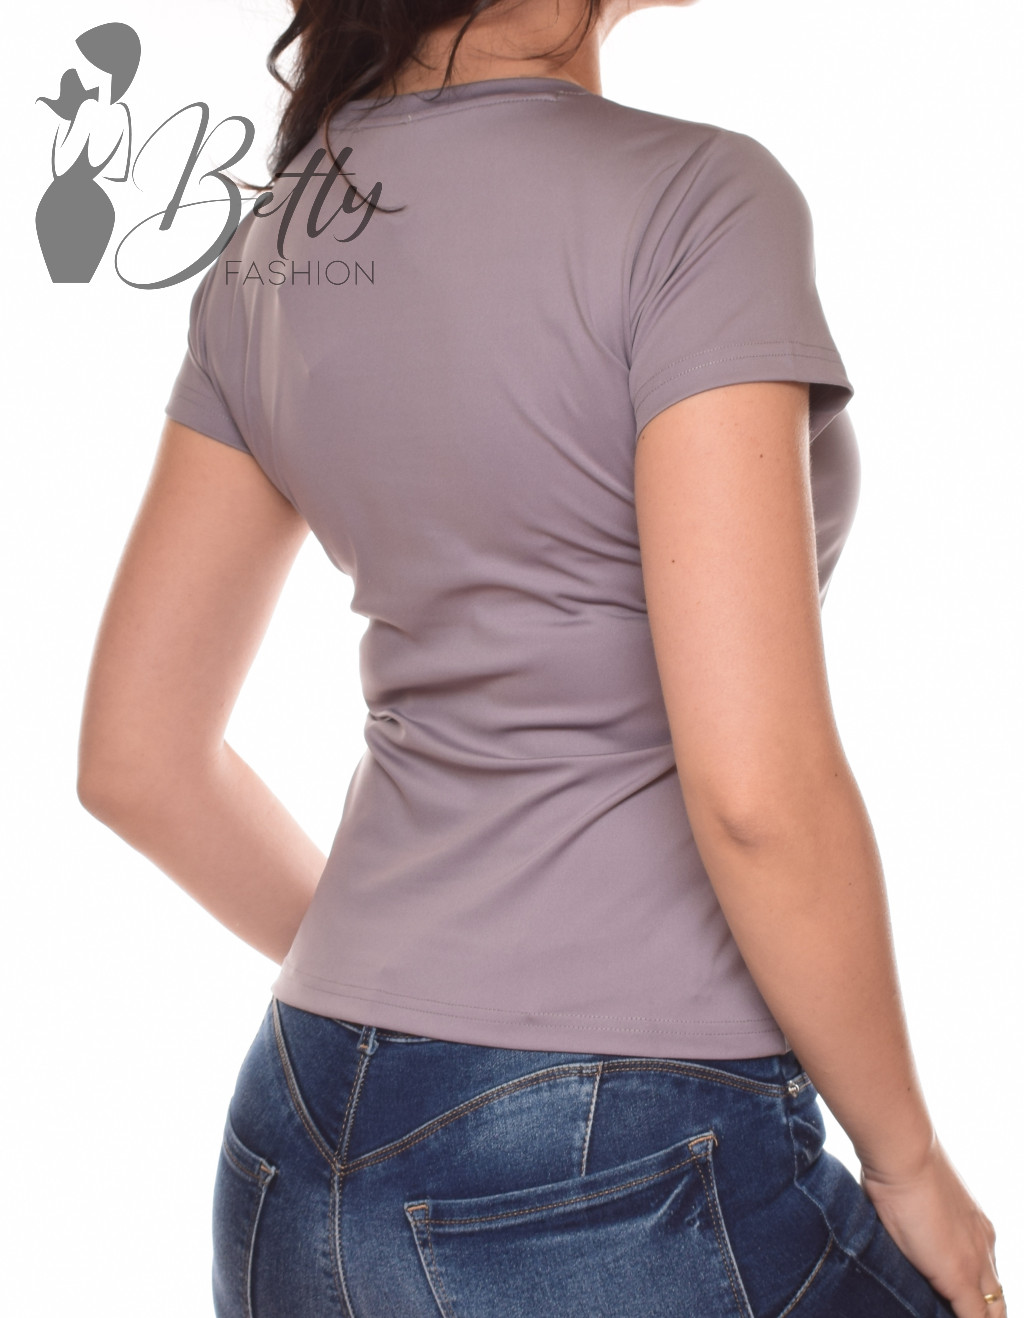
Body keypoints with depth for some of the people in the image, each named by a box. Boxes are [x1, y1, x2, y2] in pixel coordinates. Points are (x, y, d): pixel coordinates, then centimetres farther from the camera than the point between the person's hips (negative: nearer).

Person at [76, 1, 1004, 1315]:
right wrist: (908, 1161, -7)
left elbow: (135, 756, 9)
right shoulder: (691, 199, -15)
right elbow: (757, 785, -22)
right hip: (609, 1177, -6)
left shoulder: (284, 237, 5)